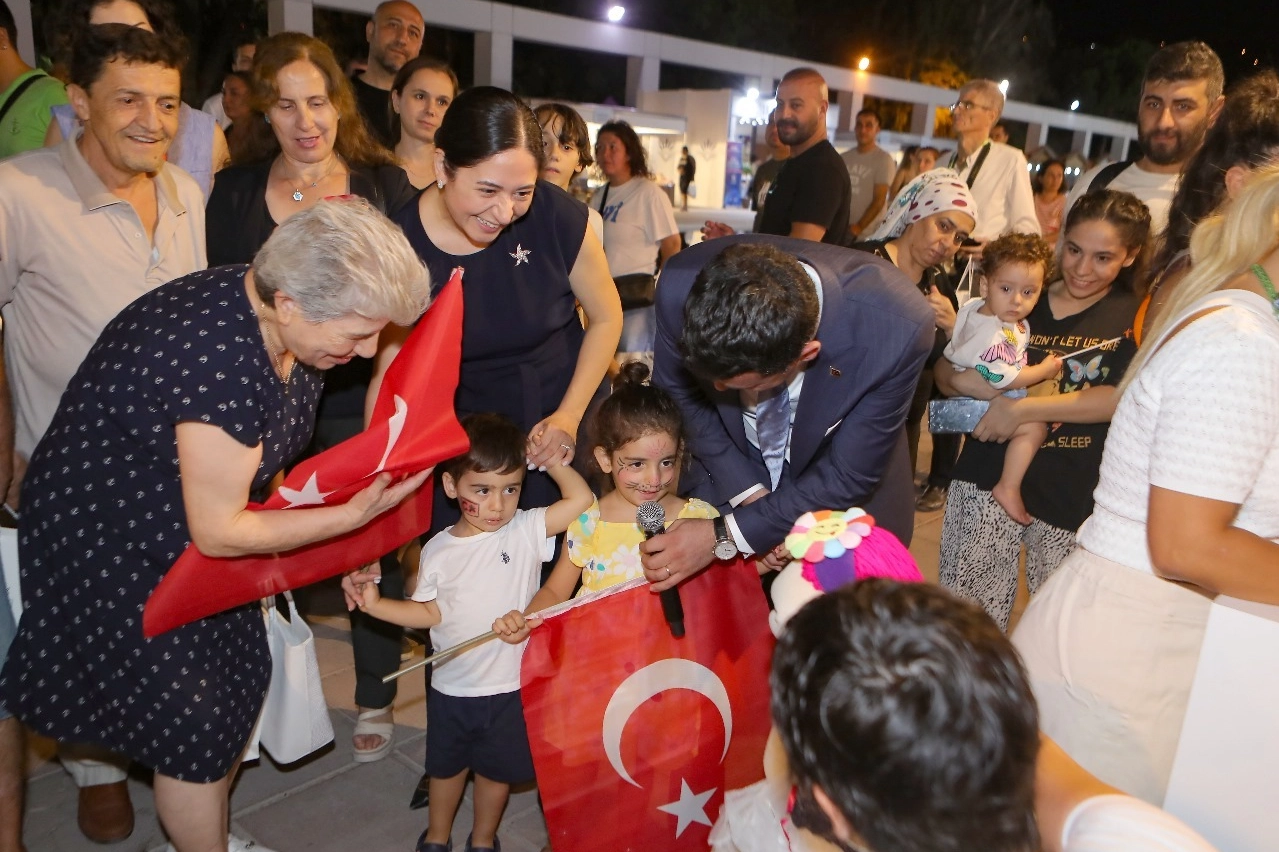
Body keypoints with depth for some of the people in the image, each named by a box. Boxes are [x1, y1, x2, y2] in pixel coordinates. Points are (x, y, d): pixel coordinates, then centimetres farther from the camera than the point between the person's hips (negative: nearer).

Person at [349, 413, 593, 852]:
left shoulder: (526, 531, -13)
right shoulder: (439, 550, -7)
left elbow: (582, 500, -21)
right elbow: (429, 612, -1)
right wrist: (376, 604, -10)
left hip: (510, 685, -1)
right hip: (452, 687, 2)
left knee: (498, 767, 19)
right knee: (446, 765, 23)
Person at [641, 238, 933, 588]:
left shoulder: (897, 329, -38)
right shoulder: (681, 285, -31)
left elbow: (847, 478, -24)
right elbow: (676, 392, -11)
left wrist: (724, 537, -27)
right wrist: (748, 493, -18)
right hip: (724, 483, 2)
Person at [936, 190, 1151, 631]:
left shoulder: (1138, 318, 1)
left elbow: (1126, 397, -15)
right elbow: (944, 375, 5)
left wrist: (1023, 409, -22)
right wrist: (959, 377, -19)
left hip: (1075, 495, 0)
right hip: (991, 475, 1)